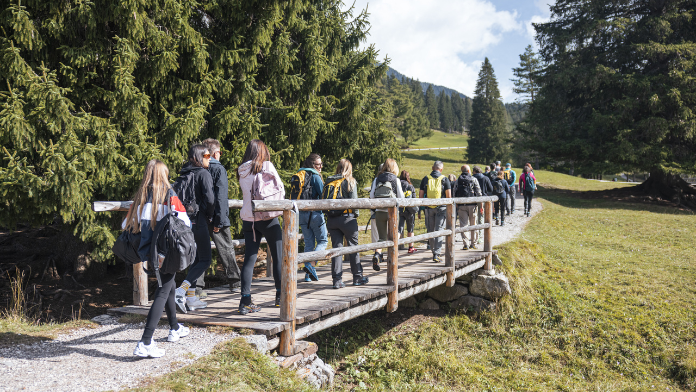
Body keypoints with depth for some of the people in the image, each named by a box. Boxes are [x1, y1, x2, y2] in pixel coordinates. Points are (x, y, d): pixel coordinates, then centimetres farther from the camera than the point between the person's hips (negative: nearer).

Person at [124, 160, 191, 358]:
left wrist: (142, 251, 21)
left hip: (149, 252, 6)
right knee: (162, 294, -1)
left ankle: (175, 329, 40)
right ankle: (145, 343, -9)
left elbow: (128, 225, 8)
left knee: (169, 287, 24)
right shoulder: (169, 196, -9)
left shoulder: (140, 197, 5)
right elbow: (184, 222, -14)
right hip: (167, 253, -6)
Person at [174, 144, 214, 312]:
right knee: (205, 259, 1)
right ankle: (181, 291, -11)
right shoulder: (203, 173, -9)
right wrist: (210, 216, -2)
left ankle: (191, 298, 19)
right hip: (198, 221, -8)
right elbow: (209, 198, -19)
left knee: (196, 258, 18)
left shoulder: (184, 174, 13)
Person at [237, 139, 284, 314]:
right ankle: (280, 296, 20)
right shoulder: (266, 166, -4)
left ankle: (245, 301, -1)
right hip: (267, 216, -4)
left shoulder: (241, 171, 9)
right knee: (278, 256, 10)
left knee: (249, 259, 4)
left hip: (248, 218, 5)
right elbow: (281, 189, 1)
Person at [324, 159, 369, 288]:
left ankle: (337, 279, 4)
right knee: (353, 246, 9)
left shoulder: (329, 181, 6)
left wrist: (328, 215, 14)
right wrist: (356, 213, 6)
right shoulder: (350, 181, -5)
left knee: (336, 247, 6)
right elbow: (354, 200, -8)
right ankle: (357, 277, 18)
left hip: (331, 219, 4)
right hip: (347, 218, -4)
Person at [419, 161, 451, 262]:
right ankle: (436, 254, -6)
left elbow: (421, 196, 4)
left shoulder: (425, 179, 4)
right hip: (441, 208, -2)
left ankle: (434, 251, 24)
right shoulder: (444, 179, -2)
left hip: (429, 208, 2)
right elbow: (449, 196, -5)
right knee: (439, 230, -1)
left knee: (430, 230, 14)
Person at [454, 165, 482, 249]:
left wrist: (456, 205, 11)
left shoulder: (458, 180, 6)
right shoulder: (474, 179, 2)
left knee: (463, 224, 2)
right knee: (473, 224, 9)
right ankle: (473, 243, 13)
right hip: (472, 205, -1)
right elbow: (478, 193, 0)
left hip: (461, 205, 1)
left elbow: (455, 194, 5)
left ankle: (466, 243, -5)